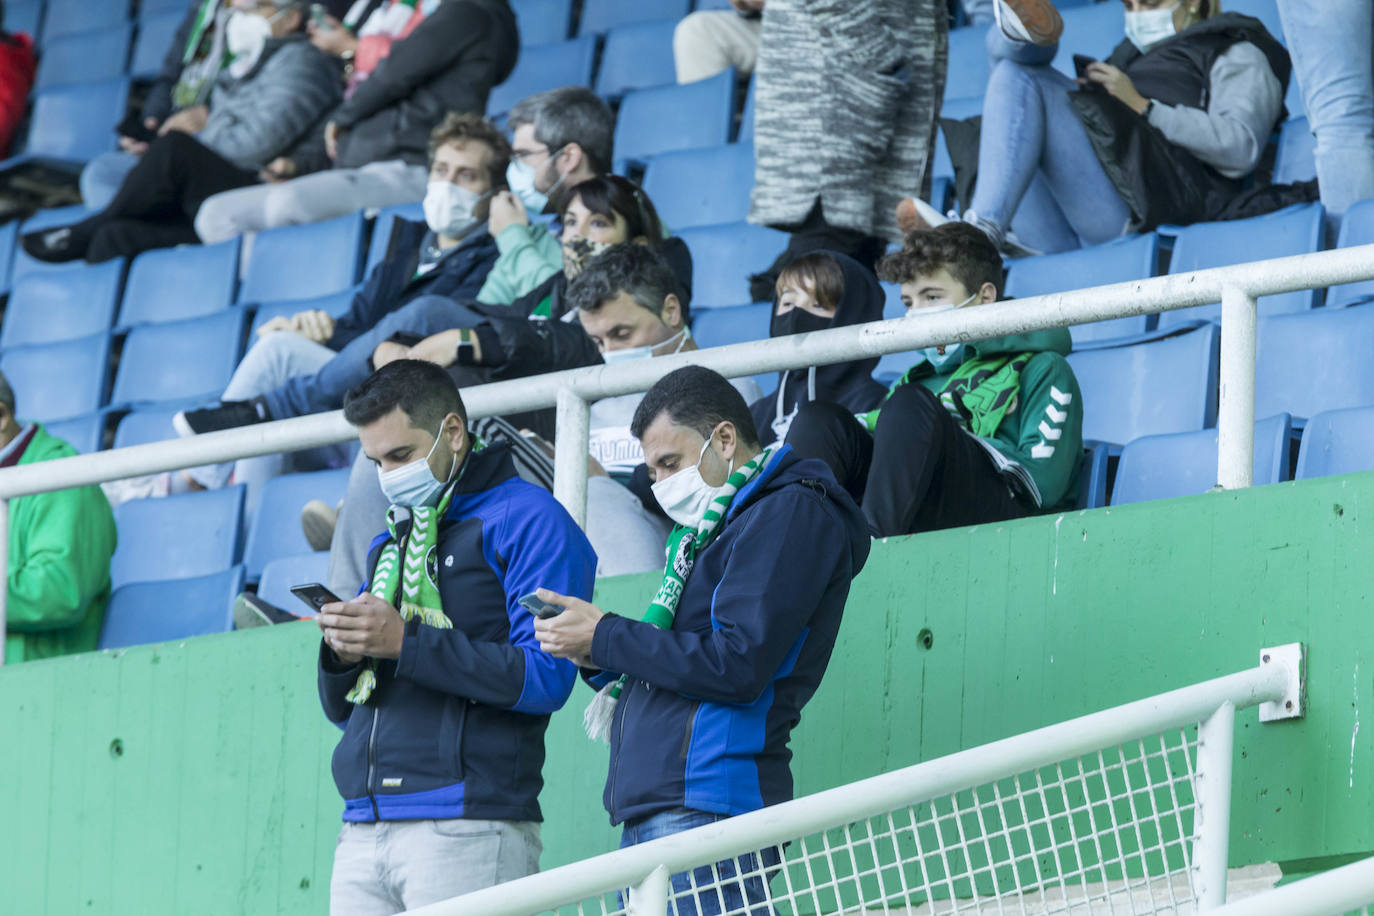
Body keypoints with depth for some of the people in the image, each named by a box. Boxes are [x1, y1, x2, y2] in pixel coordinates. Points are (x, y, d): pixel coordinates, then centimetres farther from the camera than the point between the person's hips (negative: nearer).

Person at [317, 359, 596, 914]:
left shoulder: (526, 521, 1)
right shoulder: (392, 540, 24)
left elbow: (544, 677, -12)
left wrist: (406, 643, -16)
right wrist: (340, 656, 0)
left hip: (466, 828, -7)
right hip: (363, 830, 7)